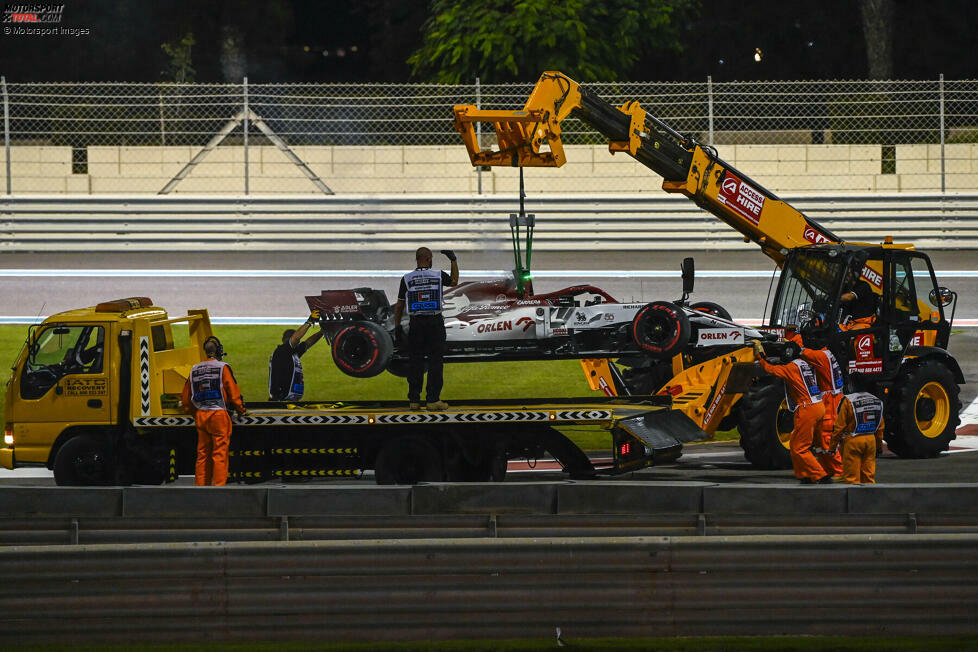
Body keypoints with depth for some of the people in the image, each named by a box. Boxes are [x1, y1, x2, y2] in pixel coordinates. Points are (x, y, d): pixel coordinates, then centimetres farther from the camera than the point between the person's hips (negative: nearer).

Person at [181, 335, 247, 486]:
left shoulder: (195, 370, 10)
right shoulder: (222, 368, -6)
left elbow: (186, 397, 16)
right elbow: (234, 393, -6)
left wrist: (194, 412, 30)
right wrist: (241, 410, 8)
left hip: (200, 415, 5)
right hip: (219, 414, -5)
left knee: (203, 454, 10)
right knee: (220, 454, -4)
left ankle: (200, 486, 11)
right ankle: (219, 486, -7)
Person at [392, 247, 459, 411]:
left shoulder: (407, 279, 0)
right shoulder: (438, 276, -2)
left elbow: (399, 305, 3)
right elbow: (454, 281, 21)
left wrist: (397, 327, 10)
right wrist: (454, 260, 29)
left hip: (416, 323, 1)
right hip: (435, 323, -1)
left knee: (415, 362, 5)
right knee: (435, 361, 2)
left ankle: (414, 400, 6)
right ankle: (433, 400, -1)